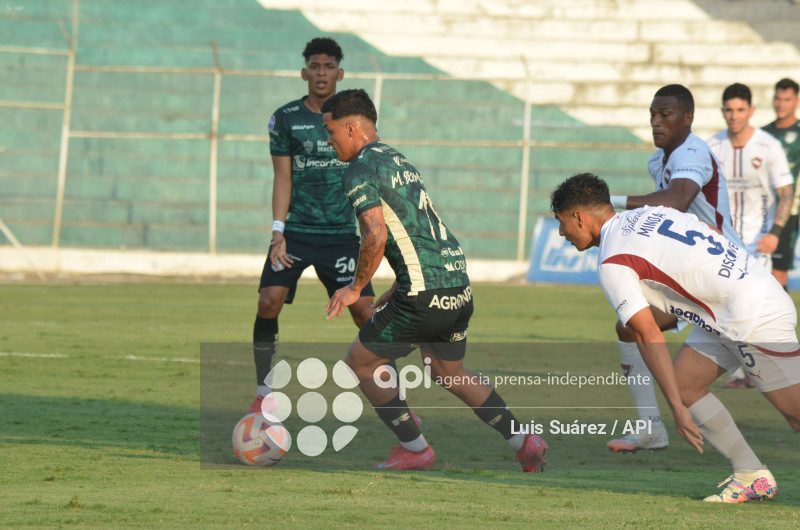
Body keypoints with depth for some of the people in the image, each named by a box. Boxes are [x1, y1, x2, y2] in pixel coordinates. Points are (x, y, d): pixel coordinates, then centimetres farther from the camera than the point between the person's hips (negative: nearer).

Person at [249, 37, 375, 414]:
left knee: (363, 309, -7)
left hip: (341, 232, 0)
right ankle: (263, 393, 0)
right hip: (295, 230, 0)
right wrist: (278, 232, -7)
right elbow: (282, 178, 2)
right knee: (269, 302, -14)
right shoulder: (286, 119, 2)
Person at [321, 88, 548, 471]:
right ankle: (524, 443, 19)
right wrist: (396, 292, 28)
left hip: (424, 294, -9)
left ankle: (414, 449, 11)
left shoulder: (360, 171, -8)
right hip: (459, 283, 9)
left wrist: (355, 289, -7)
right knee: (448, 374, 26)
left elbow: (376, 238, -21)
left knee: (360, 362, 8)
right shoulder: (399, 162, 21)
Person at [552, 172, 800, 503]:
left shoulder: (612, 264, -12)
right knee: (683, 383, 9)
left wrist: (677, 407, -14)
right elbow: (715, 235, 19)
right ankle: (751, 476, 10)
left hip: (758, 319, -9)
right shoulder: (650, 214, 12)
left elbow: (648, 336, -16)